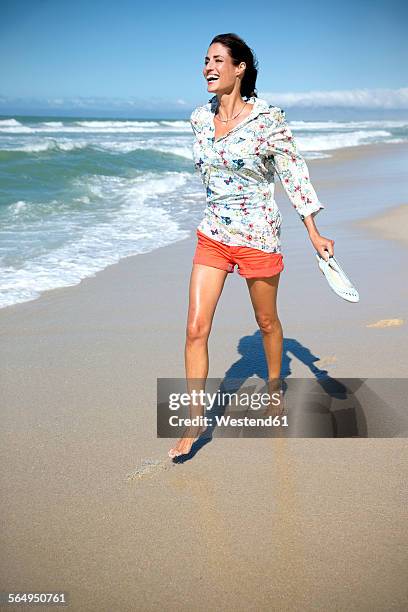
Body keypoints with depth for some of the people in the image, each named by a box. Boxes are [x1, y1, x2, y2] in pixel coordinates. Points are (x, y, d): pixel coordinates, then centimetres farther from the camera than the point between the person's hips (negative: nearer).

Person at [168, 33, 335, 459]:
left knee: (266, 322, 14)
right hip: (212, 235, 4)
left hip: (258, 236, -4)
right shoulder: (200, 118, 3)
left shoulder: (268, 119, -12)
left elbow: (293, 173, -6)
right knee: (196, 329, -3)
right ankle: (195, 422, 8)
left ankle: (274, 387, 42)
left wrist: (314, 235, -6)